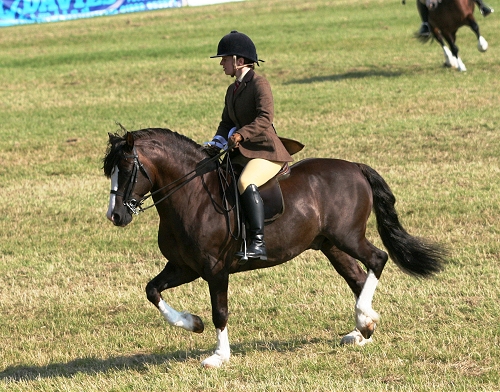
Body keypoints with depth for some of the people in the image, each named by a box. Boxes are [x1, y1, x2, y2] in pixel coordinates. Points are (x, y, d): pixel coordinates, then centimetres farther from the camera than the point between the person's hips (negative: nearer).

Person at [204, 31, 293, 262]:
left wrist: (241, 134, -35)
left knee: (245, 183, -35)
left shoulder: (259, 84, -9)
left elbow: (265, 117, -22)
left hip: (266, 151, -10)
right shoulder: (232, 90, 18)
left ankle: (257, 243, -40)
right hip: (240, 154, 10)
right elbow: (226, 124, 16)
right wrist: (216, 144, -4)